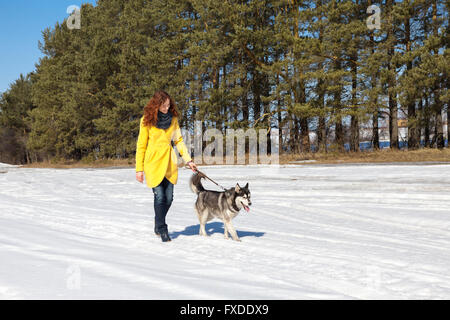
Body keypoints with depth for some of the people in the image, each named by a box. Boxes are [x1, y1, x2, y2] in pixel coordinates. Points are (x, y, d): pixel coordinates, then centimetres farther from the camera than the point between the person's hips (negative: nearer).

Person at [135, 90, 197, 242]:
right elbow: (141, 145, -2)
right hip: (153, 162, -4)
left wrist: (188, 160, 4)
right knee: (159, 197, -9)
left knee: (169, 198, 4)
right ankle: (162, 230, 5)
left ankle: (158, 225, 27)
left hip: (169, 162, 4)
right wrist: (139, 169, -4)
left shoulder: (173, 119, 6)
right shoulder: (147, 120, -5)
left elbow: (179, 140, 12)